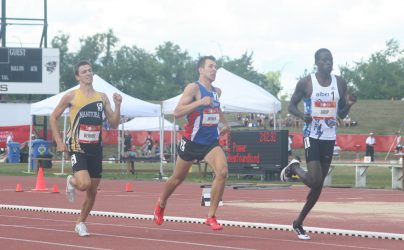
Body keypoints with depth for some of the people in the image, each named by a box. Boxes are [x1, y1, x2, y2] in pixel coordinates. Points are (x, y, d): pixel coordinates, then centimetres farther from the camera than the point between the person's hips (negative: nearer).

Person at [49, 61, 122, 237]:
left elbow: (114, 124, 8)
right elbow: (53, 118, 4)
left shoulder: (102, 97, 8)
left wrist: (118, 106, -8)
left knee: (92, 190, 7)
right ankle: (71, 182, 12)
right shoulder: (71, 96, -3)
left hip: (96, 149, 4)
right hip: (78, 148, -4)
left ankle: (80, 223, 25)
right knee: (85, 184, -23)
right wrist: (59, 142, -4)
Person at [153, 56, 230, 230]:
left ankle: (211, 216, -14)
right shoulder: (193, 88, -13)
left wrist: (225, 124, 21)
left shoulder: (217, 91, 8)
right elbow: (177, 112, -24)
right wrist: (200, 102, -31)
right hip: (191, 142, -4)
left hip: (211, 142, 4)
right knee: (178, 178, 13)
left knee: (222, 171, -21)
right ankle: (161, 204, 45)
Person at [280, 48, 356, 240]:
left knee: (318, 186, 5)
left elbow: (341, 115, 13)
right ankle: (294, 168, 16)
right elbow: (291, 105, 2)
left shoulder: (340, 83, 7)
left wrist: (348, 105, -9)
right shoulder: (306, 83, -5)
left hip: (329, 138, 4)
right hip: (312, 136, -4)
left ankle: (298, 223, 20)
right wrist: (301, 115, -19)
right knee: (315, 181, -17)